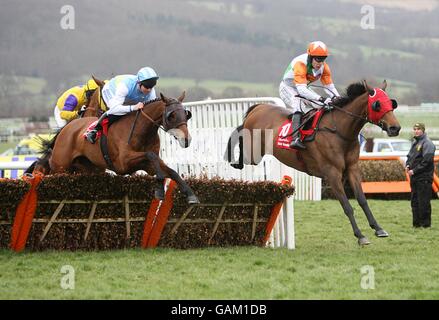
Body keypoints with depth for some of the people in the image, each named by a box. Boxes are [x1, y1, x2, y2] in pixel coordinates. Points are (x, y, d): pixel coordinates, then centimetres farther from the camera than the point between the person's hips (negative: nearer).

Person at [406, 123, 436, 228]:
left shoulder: (427, 143, -10)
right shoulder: (414, 143, 17)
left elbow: (427, 160, -18)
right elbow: (409, 156, 26)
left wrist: (415, 170, -17)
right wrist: (407, 165, 4)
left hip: (424, 177, -9)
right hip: (414, 177, 9)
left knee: (423, 201, -8)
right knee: (414, 201, 12)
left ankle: (425, 223, -3)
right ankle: (416, 222, 18)